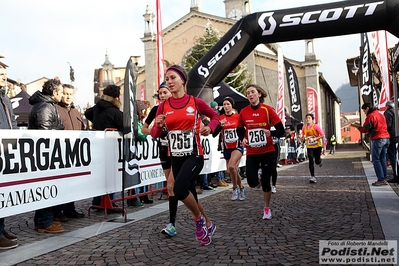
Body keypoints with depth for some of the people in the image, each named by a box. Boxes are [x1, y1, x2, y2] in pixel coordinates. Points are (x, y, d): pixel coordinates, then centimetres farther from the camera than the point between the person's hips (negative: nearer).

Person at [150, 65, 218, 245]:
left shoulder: (195, 102, -5)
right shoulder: (163, 106, 1)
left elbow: (215, 116, 11)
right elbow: (154, 135, 4)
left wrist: (210, 128, -9)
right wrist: (158, 126, -17)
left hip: (194, 155, -4)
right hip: (176, 158, 4)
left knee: (180, 189, -26)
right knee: (189, 194, 14)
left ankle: (199, 218, 4)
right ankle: (208, 225, 39)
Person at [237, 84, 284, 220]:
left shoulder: (267, 109, -8)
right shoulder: (243, 112, -2)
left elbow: (281, 130, -6)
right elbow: (239, 129, 13)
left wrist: (271, 133, -25)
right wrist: (243, 138, -6)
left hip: (267, 151, -1)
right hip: (251, 152, 1)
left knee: (265, 181, 3)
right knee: (252, 182, -7)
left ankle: (267, 208, 25)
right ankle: (258, 180, 32)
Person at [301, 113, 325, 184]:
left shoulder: (316, 126, -13)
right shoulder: (304, 127, -1)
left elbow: (322, 135, -11)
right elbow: (303, 136, 14)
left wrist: (315, 139, -21)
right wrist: (303, 139, -8)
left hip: (317, 145, -2)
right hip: (309, 146, 2)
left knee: (317, 161, 5)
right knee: (311, 160, -11)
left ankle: (319, 161, 46)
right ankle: (312, 177, -7)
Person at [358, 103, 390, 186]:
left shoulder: (370, 116, -7)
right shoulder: (381, 115, 19)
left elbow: (365, 129, -11)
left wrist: (358, 127, 10)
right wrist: (370, 133, 19)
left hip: (377, 139, -8)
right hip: (386, 138, 8)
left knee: (376, 159, -3)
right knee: (383, 159, 11)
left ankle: (381, 179, -7)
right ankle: (384, 179, 11)